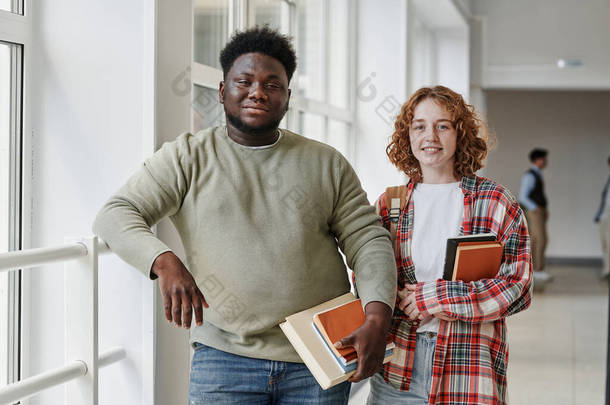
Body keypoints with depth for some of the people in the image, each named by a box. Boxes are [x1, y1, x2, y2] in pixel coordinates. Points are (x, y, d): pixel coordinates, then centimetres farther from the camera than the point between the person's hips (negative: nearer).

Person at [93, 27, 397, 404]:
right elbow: (115, 216, -5)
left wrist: (378, 319, -11)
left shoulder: (326, 163, 9)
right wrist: (164, 262, -26)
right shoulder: (189, 157, 3)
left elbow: (369, 241, 6)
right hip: (225, 356, -1)